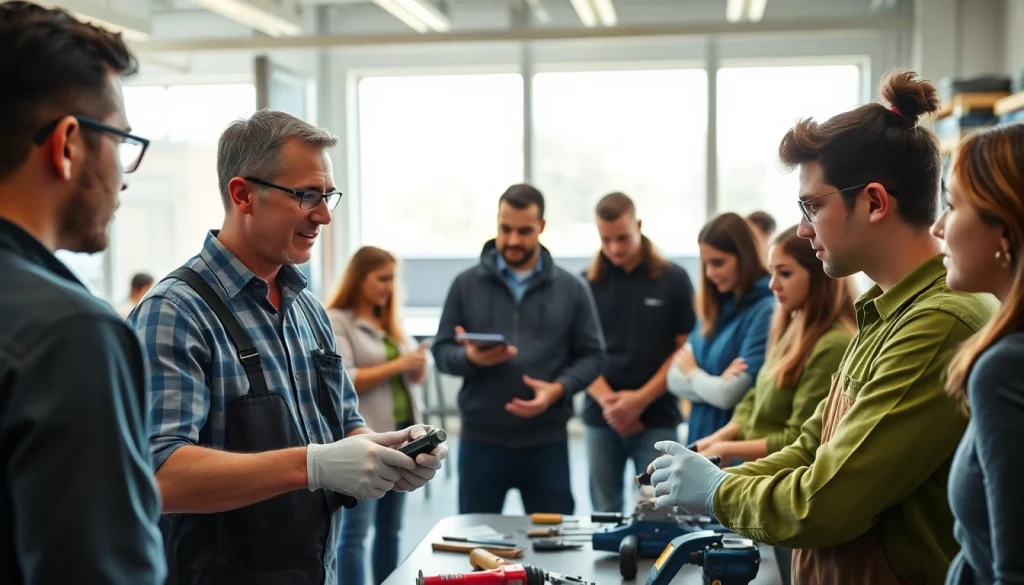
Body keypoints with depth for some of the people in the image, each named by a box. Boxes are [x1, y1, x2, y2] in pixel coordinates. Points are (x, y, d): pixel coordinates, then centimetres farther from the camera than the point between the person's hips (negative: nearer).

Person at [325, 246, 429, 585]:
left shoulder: (390, 321, 16)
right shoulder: (335, 321, -5)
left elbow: (416, 377, 18)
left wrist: (419, 364, -5)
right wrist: (398, 365, -15)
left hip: (401, 434, 7)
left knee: (390, 528, 11)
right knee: (355, 529, -6)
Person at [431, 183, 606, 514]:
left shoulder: (570, 288, 3)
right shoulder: (467, 284, 2)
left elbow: (591, 355, 4)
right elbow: (442, 351, 3)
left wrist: (558, 389, -14)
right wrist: (470, 357, -19)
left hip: (547, 441, 0)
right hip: (481, 440, 0)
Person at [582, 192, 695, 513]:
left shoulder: (673, 279, 0)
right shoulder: (588, 283, 4)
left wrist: (641, 398, -11)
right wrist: (607, 401, -12)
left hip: (657, 417, -2)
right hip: (601, 417, 2)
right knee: (604, 512, 7)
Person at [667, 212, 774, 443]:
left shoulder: (766, 310, -14)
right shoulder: (712, 309, 9)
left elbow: (731, 394, -17)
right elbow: (675, 379, 6)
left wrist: (692, 373, 3)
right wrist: (717, 383, -13)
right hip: (701, 438, 7)